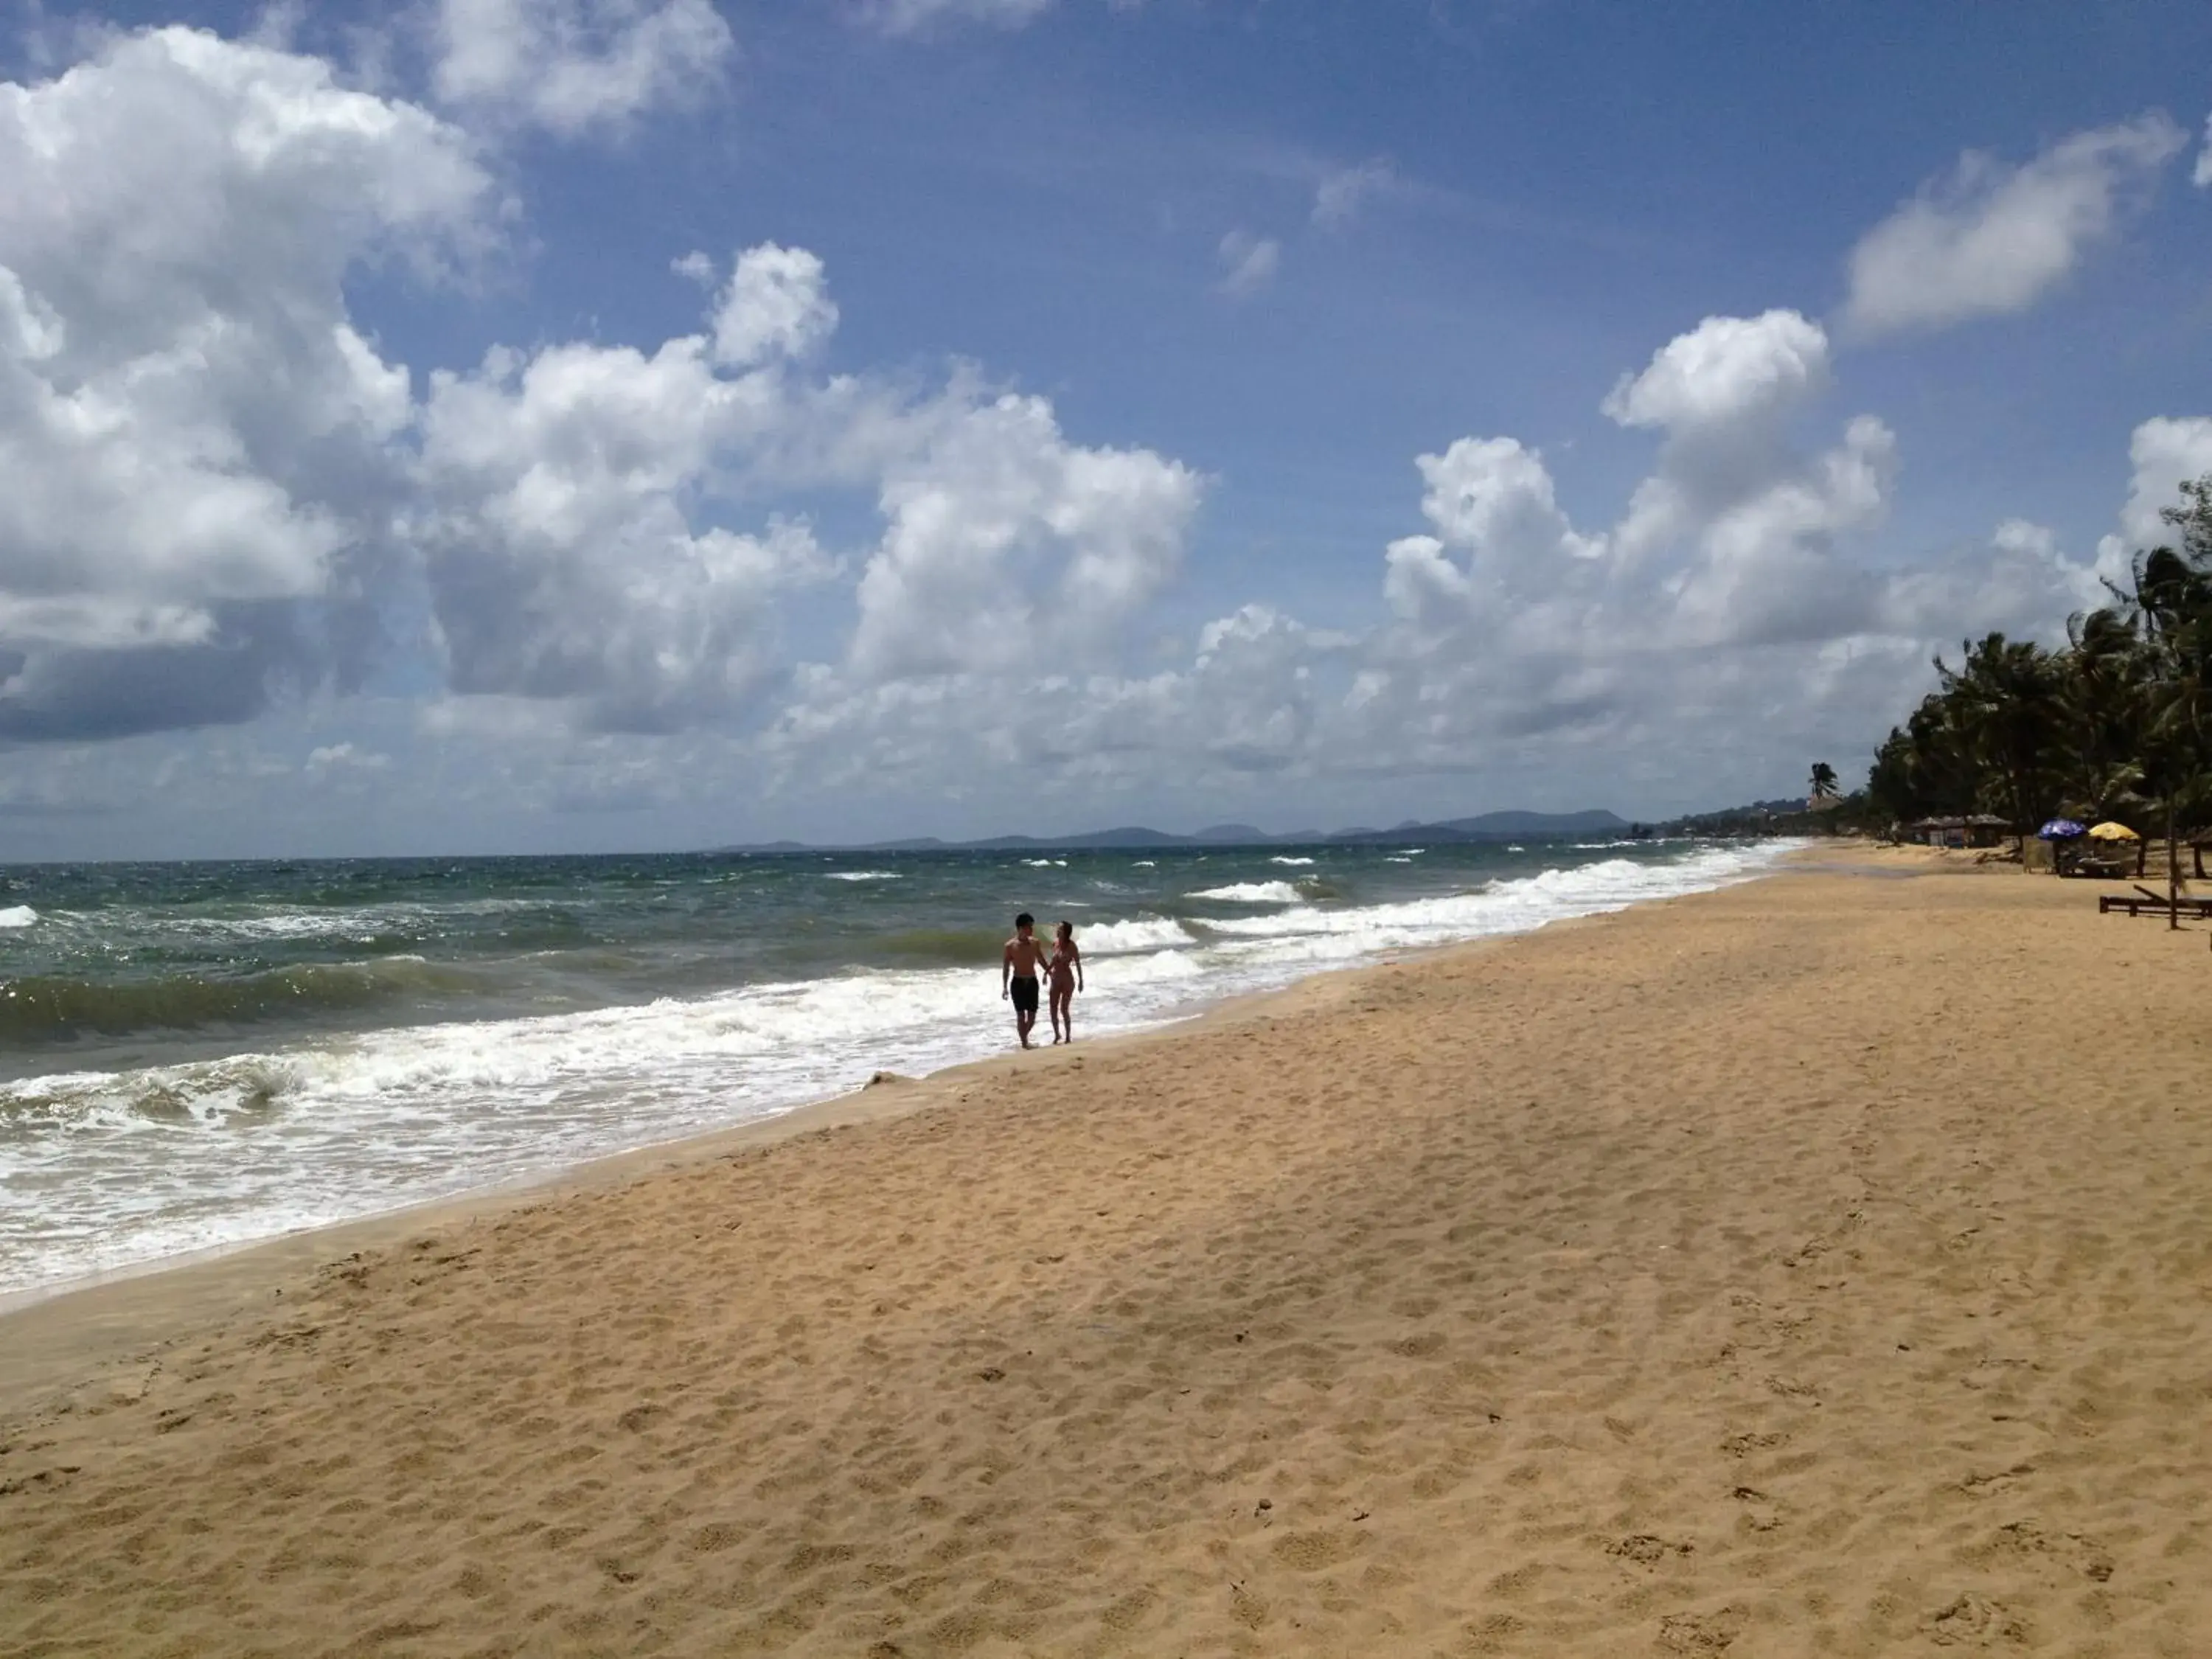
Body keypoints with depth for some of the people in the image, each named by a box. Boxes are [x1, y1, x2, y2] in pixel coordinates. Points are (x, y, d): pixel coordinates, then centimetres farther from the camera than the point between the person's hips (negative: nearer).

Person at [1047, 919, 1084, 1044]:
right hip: (1055, 980, 5)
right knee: (1053, 1009, 5)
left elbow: (1078, 964, -9)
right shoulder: (1055, 943, 2)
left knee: (1064, 1009, -4)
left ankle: (1068, 1036, 9)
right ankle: (1057, 1035, 22)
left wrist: (1080, 981, -9)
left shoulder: (1071, 945, -12)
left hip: (1067, 980, -5)